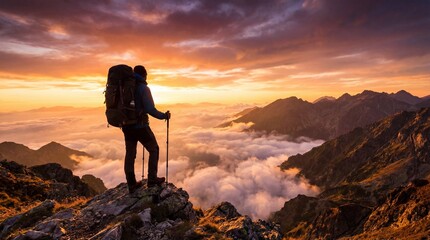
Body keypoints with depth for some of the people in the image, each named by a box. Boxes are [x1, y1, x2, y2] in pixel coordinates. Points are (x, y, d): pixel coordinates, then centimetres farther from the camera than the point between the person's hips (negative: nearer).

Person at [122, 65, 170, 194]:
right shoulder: (143, 88, -12)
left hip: (127, 126, 7)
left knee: (130, 154, 14)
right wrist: (164, 116, -7)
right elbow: (150, 109, -21)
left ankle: (131, 184, 24)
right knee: (154, 150, 12)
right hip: (140, 126, -6)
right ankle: (152, 178, 16)